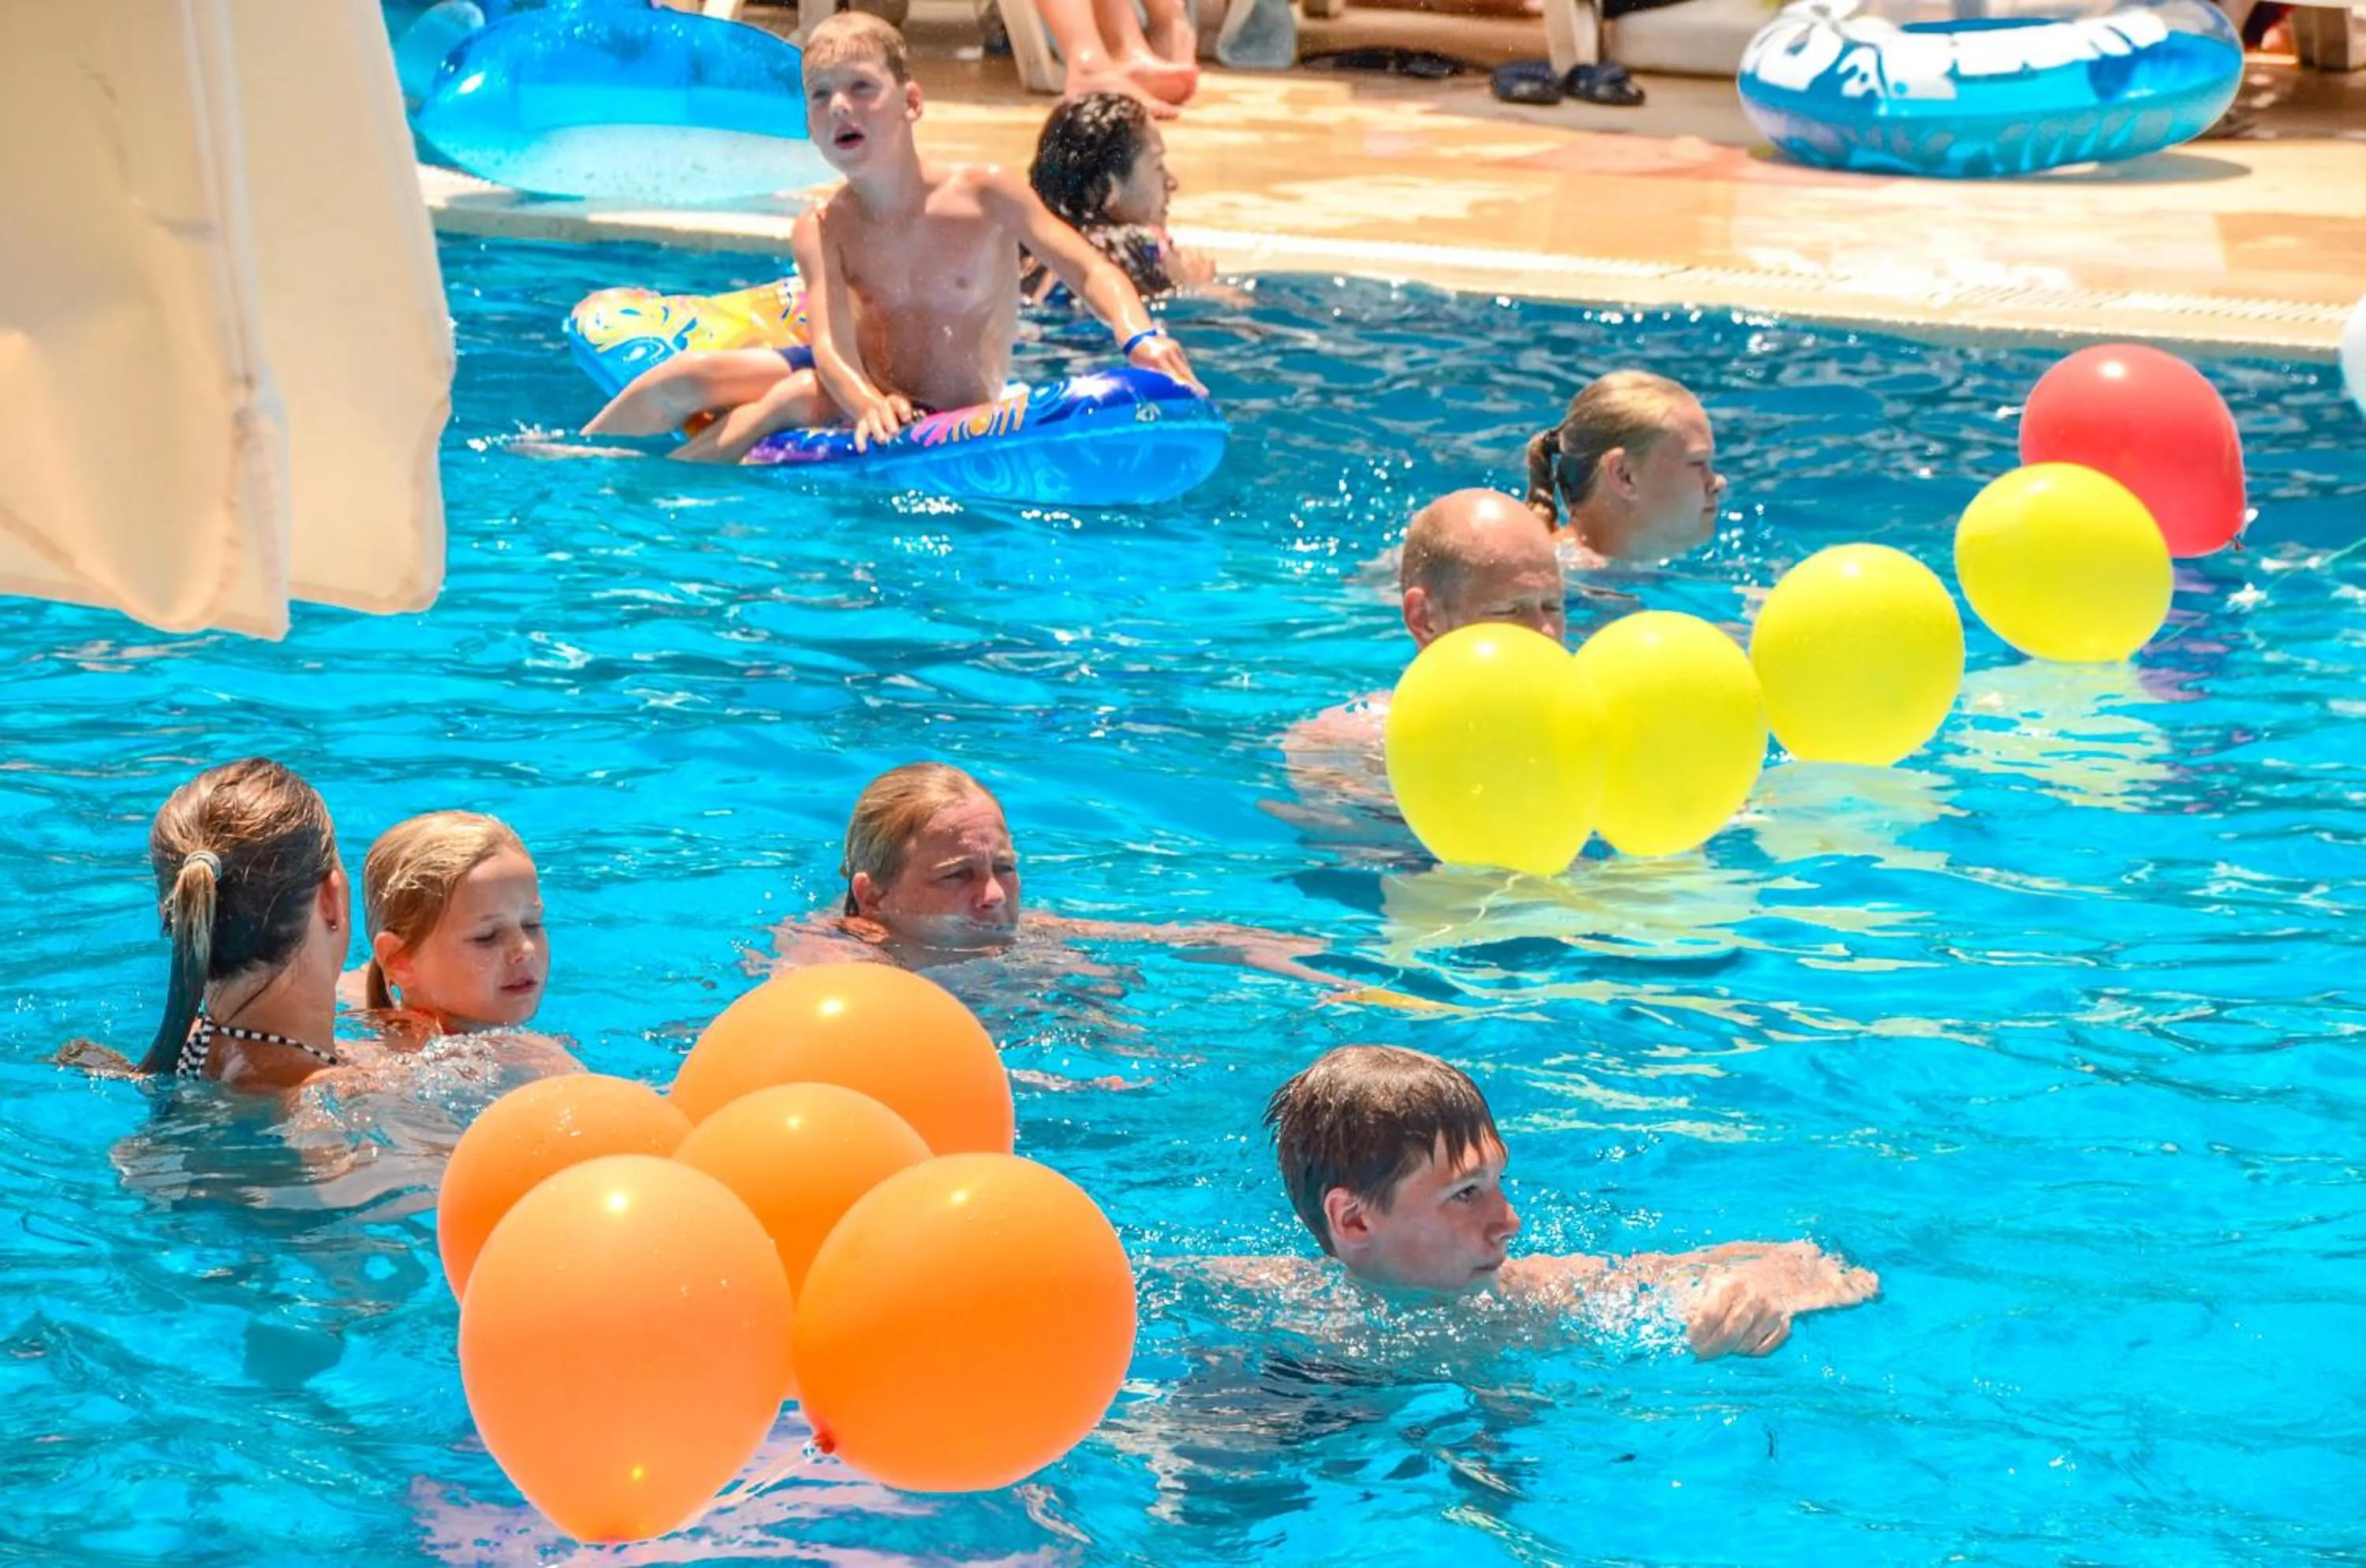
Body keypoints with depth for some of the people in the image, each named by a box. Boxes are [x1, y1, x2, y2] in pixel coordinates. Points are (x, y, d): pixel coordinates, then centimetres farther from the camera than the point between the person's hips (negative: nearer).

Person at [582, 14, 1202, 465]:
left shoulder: (986, 194, -13)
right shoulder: (821, 230, -8)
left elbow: (1091, 273, -16)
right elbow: (833, 345, -22)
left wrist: (1139, 337, -39)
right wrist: (865, 400, -46)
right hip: (868, 382, 4)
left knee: (797, 399, -30)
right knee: (680, 380, -8)